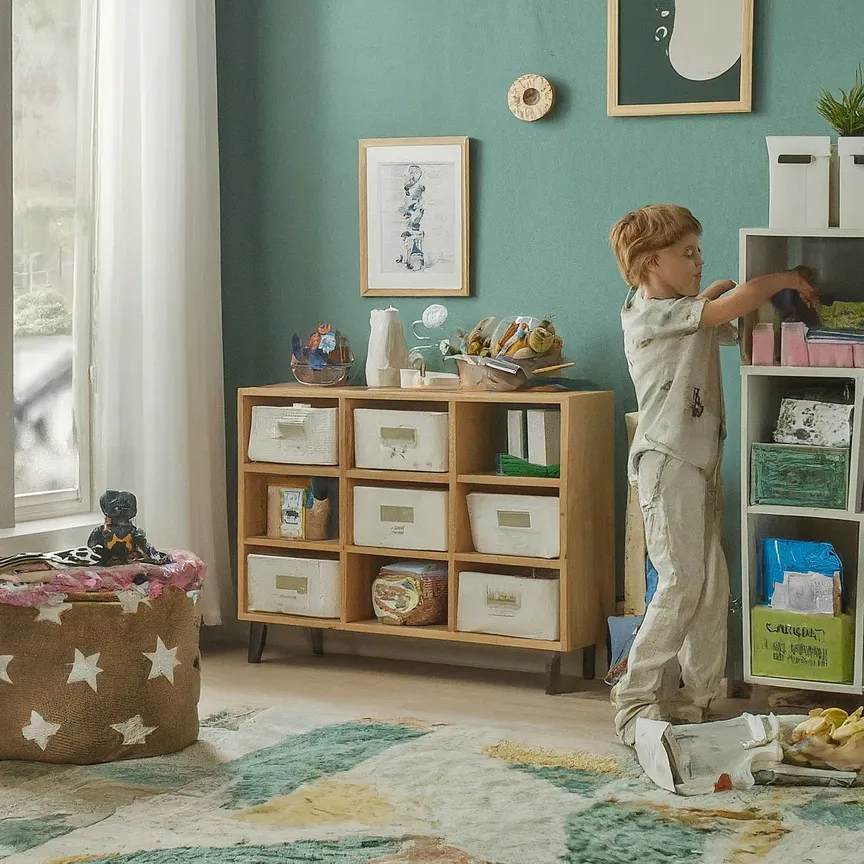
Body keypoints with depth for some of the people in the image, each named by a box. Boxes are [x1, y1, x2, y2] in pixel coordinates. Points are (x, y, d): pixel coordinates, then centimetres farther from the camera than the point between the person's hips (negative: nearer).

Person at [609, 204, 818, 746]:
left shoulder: (693, 315, 19)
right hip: (666, 462, -9)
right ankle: (635, 700, -5)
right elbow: (734, 304, -19)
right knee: (682, 583, -12)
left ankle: (692, 700, 12)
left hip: (700, 463, 9)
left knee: (713, 584, 7)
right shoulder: (651, 312, -12)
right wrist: (786, 279, -5)